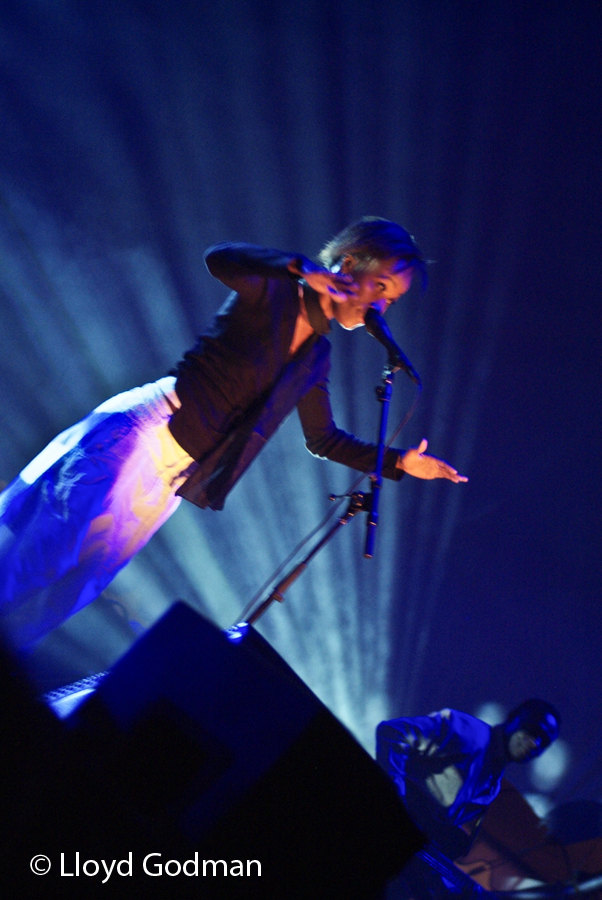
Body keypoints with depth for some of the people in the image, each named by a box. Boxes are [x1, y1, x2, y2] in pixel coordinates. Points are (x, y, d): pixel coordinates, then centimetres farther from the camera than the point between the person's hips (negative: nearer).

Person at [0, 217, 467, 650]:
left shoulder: (317, 357, 12)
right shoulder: (271, 291, -8)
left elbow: (323, 439, 19)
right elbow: (219, 258, -28)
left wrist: (399, 462, 14)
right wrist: (304, 269, -36)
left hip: (170, 476, 6)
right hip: (140, 435, -6)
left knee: (72, 585, 5)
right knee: (39, 547, -10)